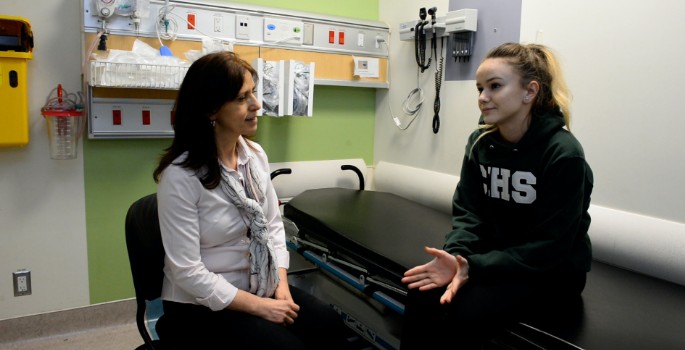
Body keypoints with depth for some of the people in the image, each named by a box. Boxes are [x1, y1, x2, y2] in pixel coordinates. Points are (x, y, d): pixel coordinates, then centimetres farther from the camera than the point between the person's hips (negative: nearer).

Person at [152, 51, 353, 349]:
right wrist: (260, 307, -18)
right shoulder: (180, 176, -20)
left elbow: (273, 225, 5)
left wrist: (281, 284, -8)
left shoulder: (256, 155, -1)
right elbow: (187, 272, -20)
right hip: (202, 305, -5)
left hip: (260, 286, 6)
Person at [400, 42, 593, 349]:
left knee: (468, 312, -28)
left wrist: (473, 267, -28)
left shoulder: (563, 155, -19)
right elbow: (468, 211, -3)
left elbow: (548, 247, -20)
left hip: (552, 270, -4)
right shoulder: (480, 142, -2)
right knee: (422, 295, -22)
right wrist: (455, 255, -24)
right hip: (494, 254, 5)